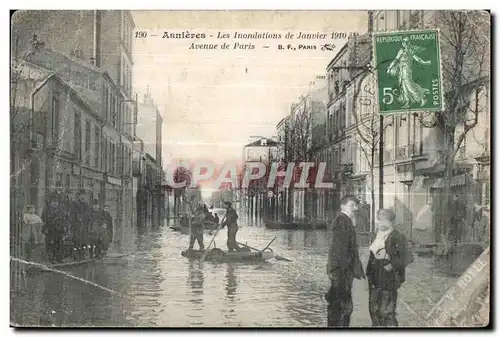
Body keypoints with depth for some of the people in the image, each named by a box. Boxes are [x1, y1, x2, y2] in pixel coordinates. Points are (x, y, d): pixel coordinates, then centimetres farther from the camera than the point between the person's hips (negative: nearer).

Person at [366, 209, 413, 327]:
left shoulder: (397, 237, -9)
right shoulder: (378, 237, 14)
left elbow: (408, 257, -15)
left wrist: (392, 265, -23)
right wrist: (369, 275, 16)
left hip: (389, 280, -8)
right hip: (375, 281, 8)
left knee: (386, 312, -8)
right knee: (374, 309, 11)